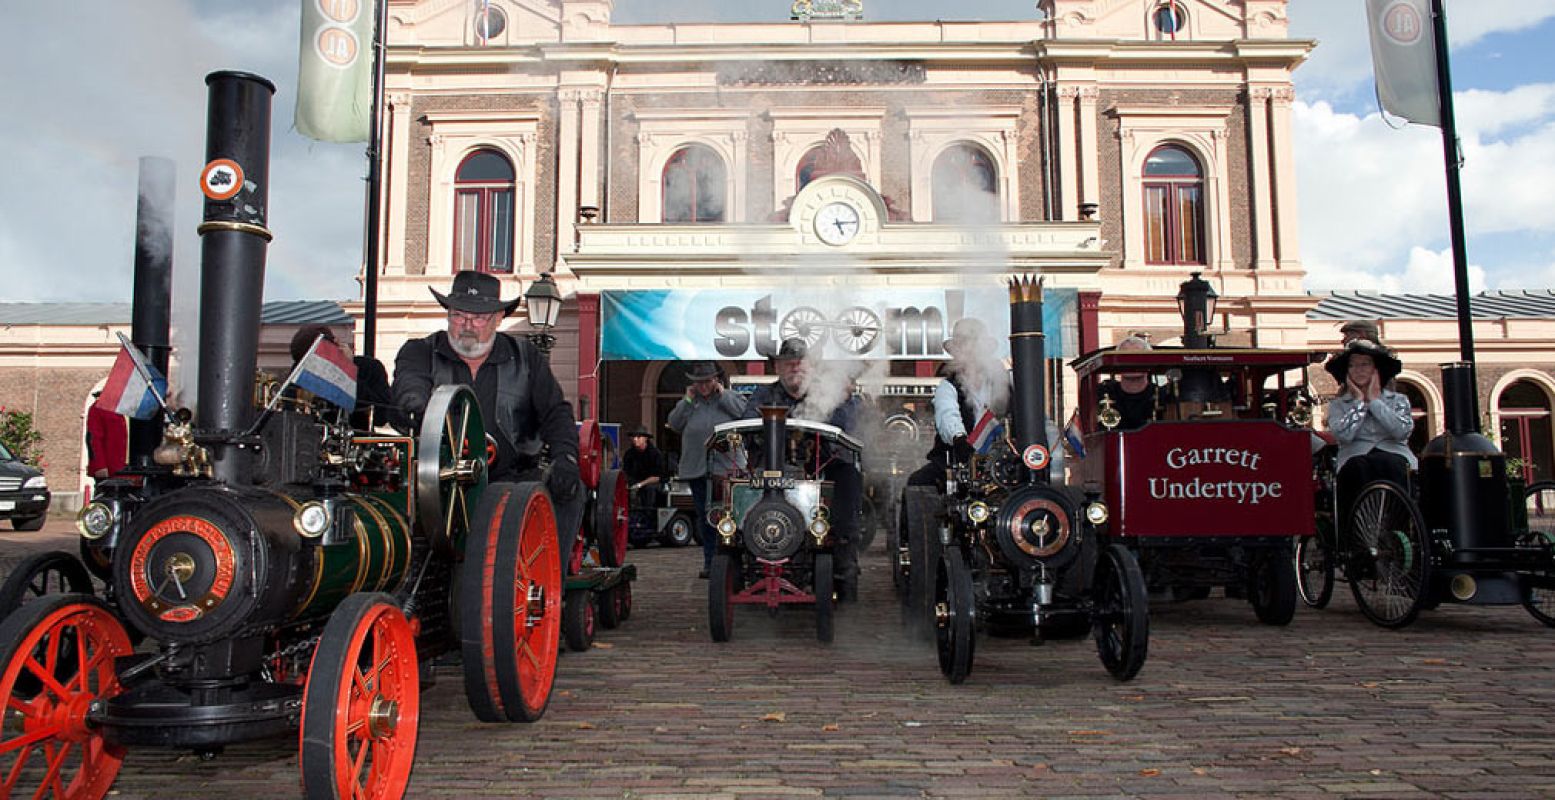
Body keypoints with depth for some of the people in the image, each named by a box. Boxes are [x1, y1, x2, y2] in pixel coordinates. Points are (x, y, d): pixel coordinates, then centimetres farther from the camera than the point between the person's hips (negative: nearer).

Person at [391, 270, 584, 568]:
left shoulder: (525, 357, 12)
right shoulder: (420, 352, 9)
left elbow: (556, 412, 7)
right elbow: (409, 382, -14)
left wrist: (564, 456, -14)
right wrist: (417, 405, -41)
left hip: (511, 476, 1)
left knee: (569, 490, -24)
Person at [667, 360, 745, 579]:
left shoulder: (728, 397, 7)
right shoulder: (689, 401, 13)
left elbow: (745, 413, -9)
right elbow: (674, 424, 5)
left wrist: (723, 394, -5)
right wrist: (687, 400, -1)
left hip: (724, 468, -3)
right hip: (696, 469, 3)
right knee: (704, 517, 10)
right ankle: (709, 562, 19)